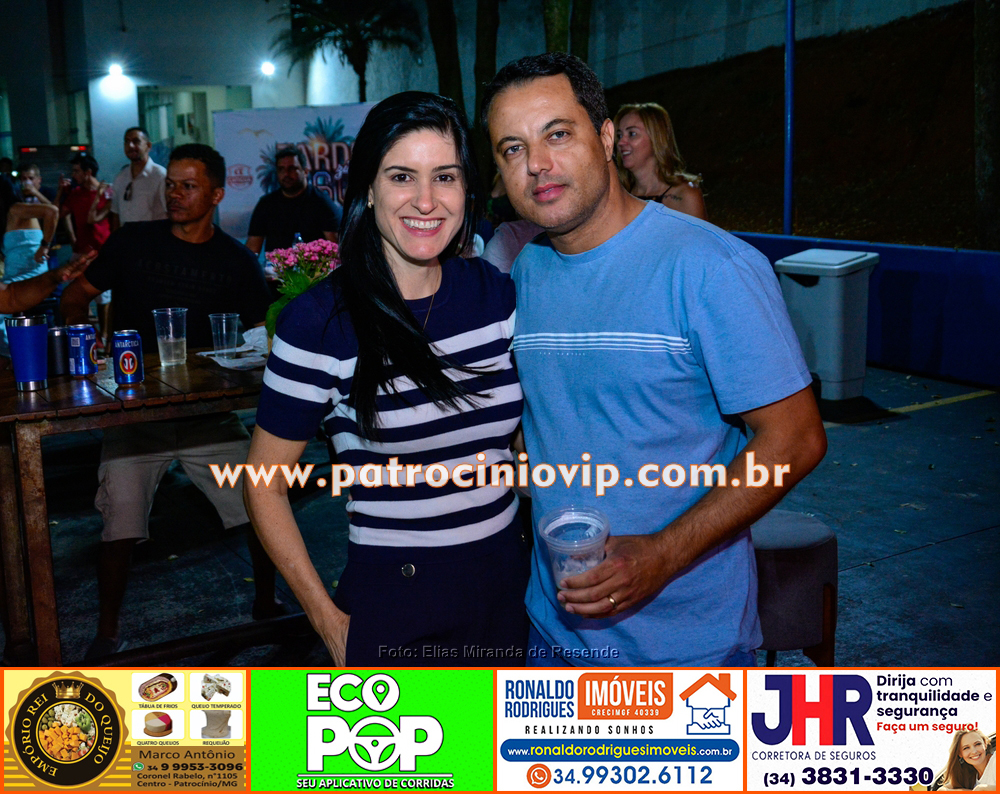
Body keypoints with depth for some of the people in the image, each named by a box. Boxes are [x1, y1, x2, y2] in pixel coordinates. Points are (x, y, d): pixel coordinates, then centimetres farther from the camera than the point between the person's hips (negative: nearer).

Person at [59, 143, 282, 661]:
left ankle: (266, 603, 21)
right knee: (120, 522, -4)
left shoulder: (236, 262, 3)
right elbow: (75, 296, 9)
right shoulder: (133, 242, 3)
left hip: (208, 410, 1)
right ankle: (107, 632, 17)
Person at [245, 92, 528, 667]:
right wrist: (331, 623, -9)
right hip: (390, 603, -4)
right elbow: (265, 485, -7)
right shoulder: (319, 322, -14)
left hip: (507, 590, 5)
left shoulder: (498, 296, -1)